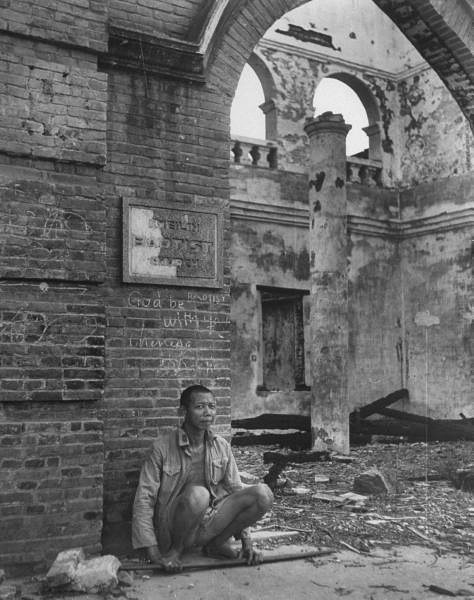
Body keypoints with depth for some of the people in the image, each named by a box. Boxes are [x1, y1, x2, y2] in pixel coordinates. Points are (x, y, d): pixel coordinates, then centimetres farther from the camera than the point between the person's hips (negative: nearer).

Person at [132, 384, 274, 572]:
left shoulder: (221, 446, 4)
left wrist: (246, 541, -2)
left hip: (208, 525, 4)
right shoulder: (163, 446, -10)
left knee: (263, 493, -18)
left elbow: (236, 491, 8)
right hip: (172, 529, -4)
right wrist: (154, 555, -19)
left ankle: (217, 544, 1)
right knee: (197, 494, -37)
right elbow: (144, 501, -12)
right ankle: (175, 550, -10)